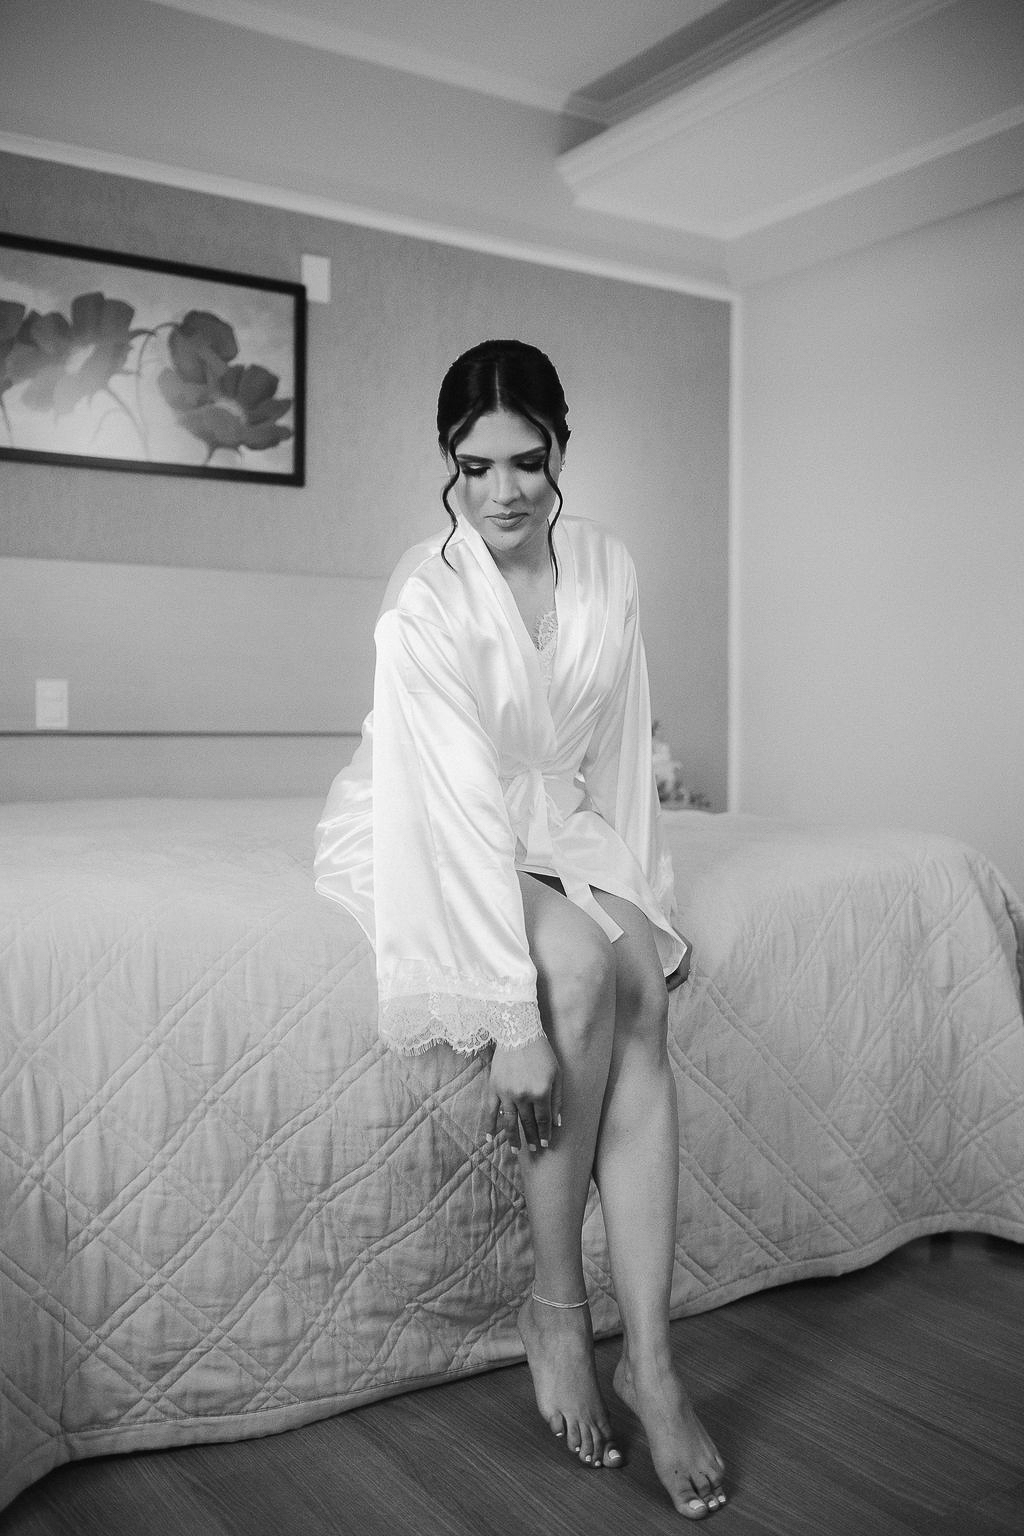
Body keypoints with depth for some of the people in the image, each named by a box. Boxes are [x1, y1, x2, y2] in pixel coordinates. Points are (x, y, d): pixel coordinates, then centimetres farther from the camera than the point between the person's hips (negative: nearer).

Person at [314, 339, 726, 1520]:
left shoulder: (606, 566, -5)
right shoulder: (425, 603, -23)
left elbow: (622, 748, 1)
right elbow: (461, 808, -31)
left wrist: (648, 902, -5)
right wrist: (515, 1019, -34)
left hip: (551, 825, 5)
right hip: (418, 838, -5)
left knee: (641, 980, -23)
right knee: (582, 971, -30)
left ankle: (649, 1358, -20)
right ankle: (556, 1310, -11)